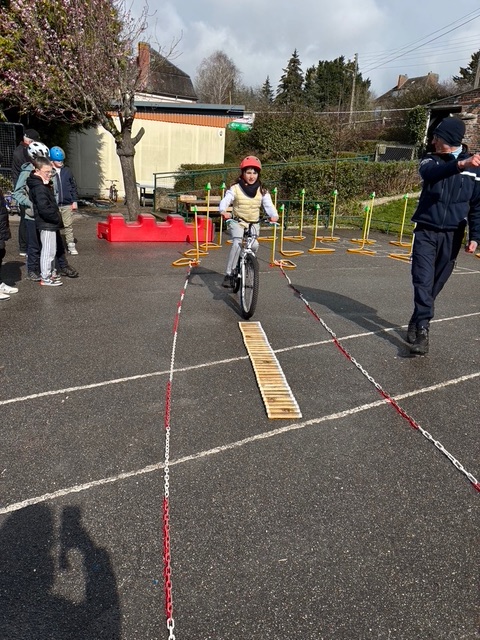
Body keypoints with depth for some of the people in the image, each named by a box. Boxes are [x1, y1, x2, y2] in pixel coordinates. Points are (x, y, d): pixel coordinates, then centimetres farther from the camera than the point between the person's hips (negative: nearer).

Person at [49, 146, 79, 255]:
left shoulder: (67, 171, 6)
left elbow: (73, 186, 10)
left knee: (68, 226, 4)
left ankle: (71, 246, 11)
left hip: (67, 204, 2)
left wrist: (74, 201, 6)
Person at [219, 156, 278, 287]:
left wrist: (274, 215, -33)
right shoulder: (235, 188, -5)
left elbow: (268, 205, -10)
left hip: (254, 224, 3)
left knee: (254, 245, -15)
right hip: (237, 222, -3)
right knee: (237, 243, -28)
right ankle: (228, 274, -24)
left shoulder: (262, 191, 2)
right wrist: (223, 211, -41)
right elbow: (225, 200, -18)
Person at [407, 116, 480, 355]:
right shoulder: (431, 161, 0)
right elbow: (430, 173, -26)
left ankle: (417, 322, 23)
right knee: (423, 281, -11)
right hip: (426, 231, -1)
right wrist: (460, 164, -43)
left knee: (435, 284, 7)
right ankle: (422, 329, -10)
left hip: (452, 236, 1)